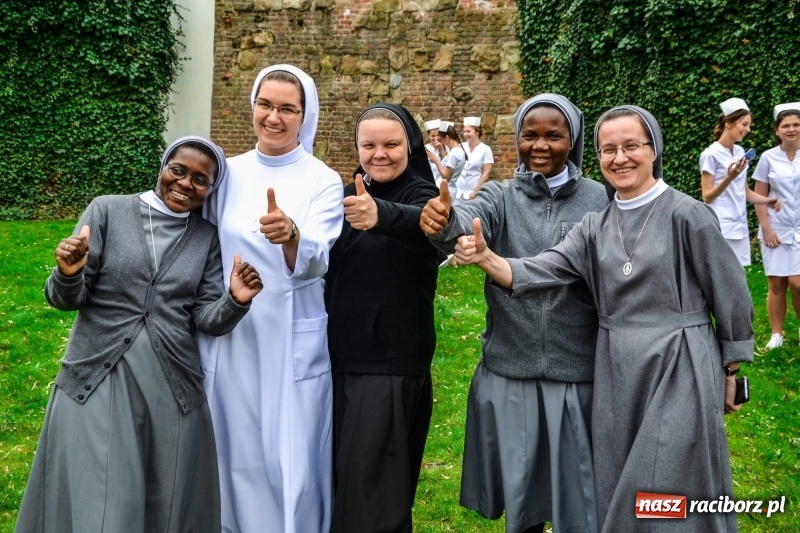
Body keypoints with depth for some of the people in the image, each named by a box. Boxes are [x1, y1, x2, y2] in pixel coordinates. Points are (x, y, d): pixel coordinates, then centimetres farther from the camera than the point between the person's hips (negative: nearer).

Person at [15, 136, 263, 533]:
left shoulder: (208, 238, 7)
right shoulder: (107, 210, 0)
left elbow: (206, 320, 2)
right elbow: (67, 299, -2)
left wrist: (234, 301, -18)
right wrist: (68, 274, -23)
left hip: (171, 388, 2)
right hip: (96, 381, -2)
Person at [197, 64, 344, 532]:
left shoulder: (323, 182, -7)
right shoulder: (228, 174, 4)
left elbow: (315, 263, -22)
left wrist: (289, 235, -43)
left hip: (292, 343, -3)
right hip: (229, 337, 4)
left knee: (292, 459, 5)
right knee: (236, 453, 15)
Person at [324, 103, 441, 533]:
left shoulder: (420, 193, -11)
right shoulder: (348, 197, 9)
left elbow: (425, 226, -35)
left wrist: (381, 216, -55)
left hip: (391, 359, -6)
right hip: (342, 354, 6)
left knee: (369, 479, -1)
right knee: (342, 471, 17)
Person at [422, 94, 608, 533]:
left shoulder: (600, 201, 0)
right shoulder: (500, 197, 1)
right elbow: (470, 221, -21)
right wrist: (445, 222, -45)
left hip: (578, 374, -1)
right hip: (510, 372, 1)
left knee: (579, 495, 10)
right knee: (518, 490, 16)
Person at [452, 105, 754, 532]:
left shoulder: (686, 214, -9)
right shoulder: (595, 226, 5)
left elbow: (729, 296, -3)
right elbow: (539, 273, -7)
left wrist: (729, 374, 3)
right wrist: (486, 258, -26)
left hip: (679, 370, -5)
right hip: (616, 374, 5)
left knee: (671, 497, 5)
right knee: (619, 493, 15)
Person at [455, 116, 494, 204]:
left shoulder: (485, 149, -3)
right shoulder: (461, 147, 7)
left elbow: (486, 173, -6)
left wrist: (475, 191, -11)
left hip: (473, 191, -4)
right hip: (458, 190, 4)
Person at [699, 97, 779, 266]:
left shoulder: (740, 152, 12)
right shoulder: (711, 154, -8)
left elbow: (744, 191, 18)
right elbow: (707, 196, -9)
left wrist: (770, 200, 4)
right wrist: (729, 177, -22)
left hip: (740, 226, 7)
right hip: (721, 228, -7)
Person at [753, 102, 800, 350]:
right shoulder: (768, 158, 1)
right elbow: (759, 196, 2)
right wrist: (766, 228, -5)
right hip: (776, 229, 1)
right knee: (776, 283, 4)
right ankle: (776, 334, 16)